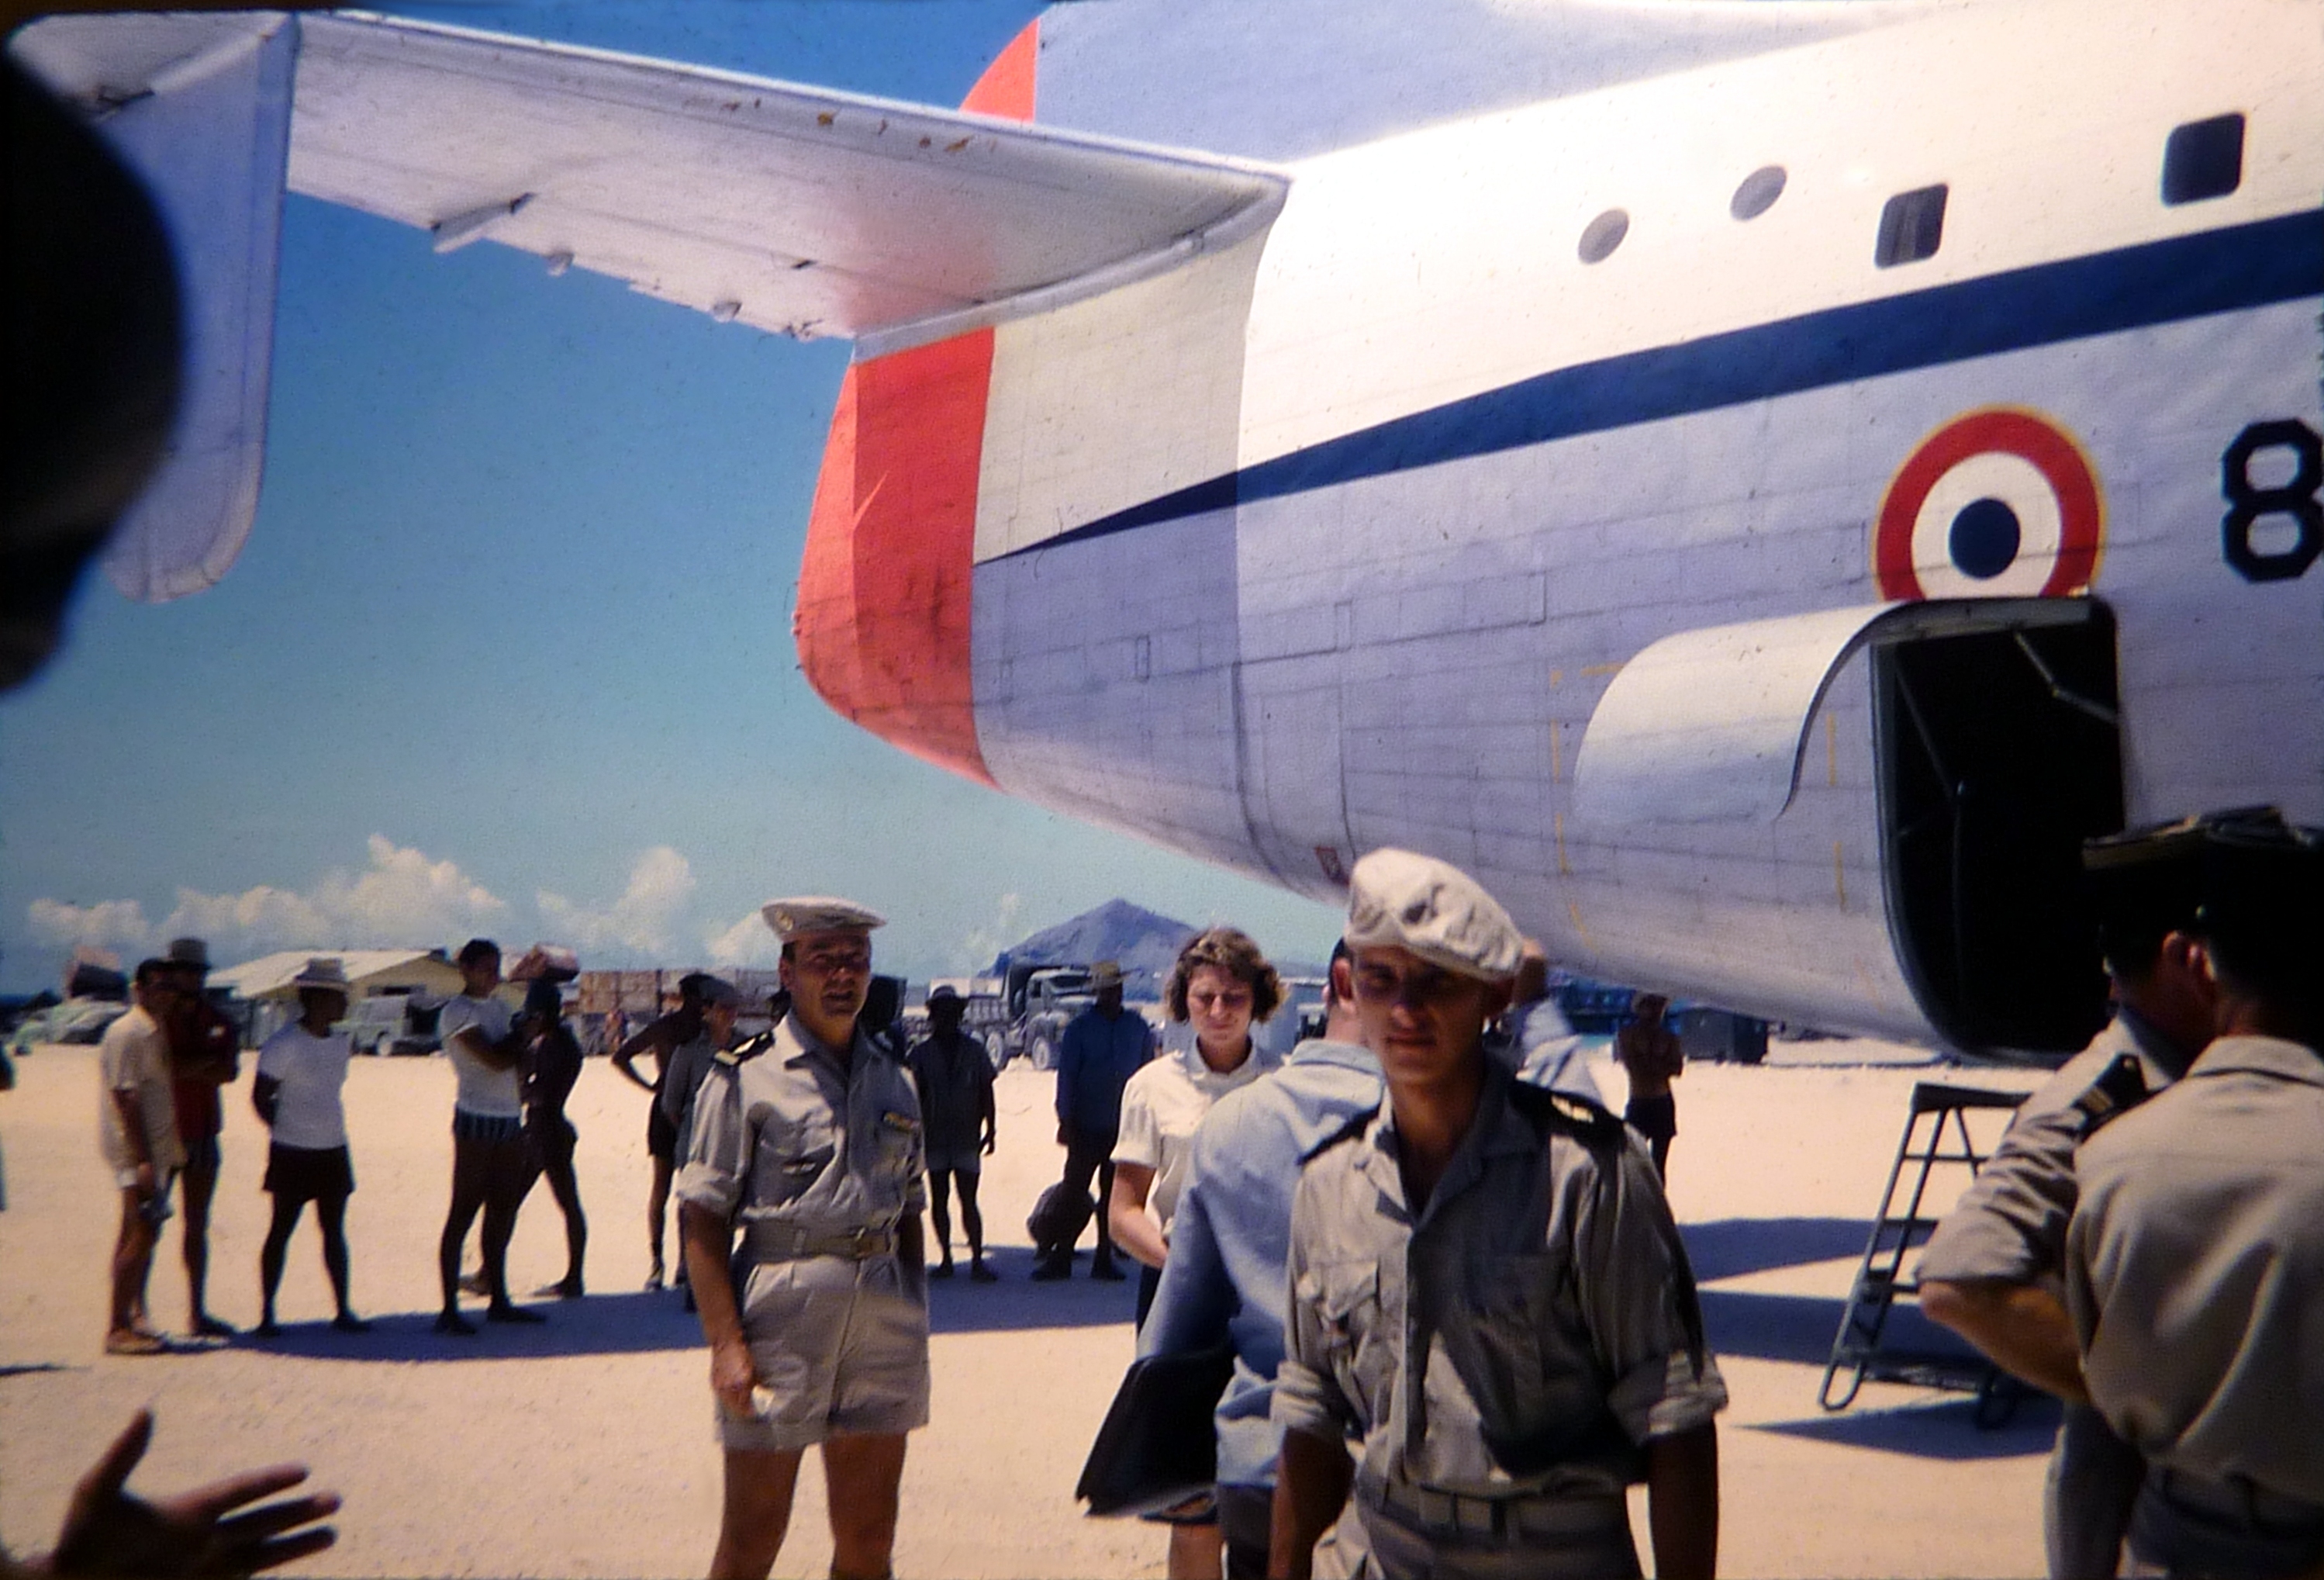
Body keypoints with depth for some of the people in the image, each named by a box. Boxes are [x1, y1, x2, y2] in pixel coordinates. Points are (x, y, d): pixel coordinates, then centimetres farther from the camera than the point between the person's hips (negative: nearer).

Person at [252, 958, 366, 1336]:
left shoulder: (342, 1042, 7)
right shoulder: (283, 1045, -13)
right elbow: (261, 1097, -7)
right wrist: (286, 1129, 0)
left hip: (334, 1150, 6)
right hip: (293, 1152, -6)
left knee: (334, 1230, 9)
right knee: (282, 1230, 1)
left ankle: (343, 1310, 14)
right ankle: (267, 1312, 9)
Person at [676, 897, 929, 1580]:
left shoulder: (894, 1081, 13)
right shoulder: (747, 1076, -3)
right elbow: (701, 1218, -7)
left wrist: (916, 1321, 12)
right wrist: (726, 1342, -14)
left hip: (882, 1317, 5)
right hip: (780, 1319, -5)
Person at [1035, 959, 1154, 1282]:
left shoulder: (1138, 1027, 7)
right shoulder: (1080, 1028, 0)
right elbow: (1066, 1075, 0)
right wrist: (1065, 1120, -6)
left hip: (1124, 1127, 2)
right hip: (1087, 1127, -2)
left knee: (1114, 1194, 6)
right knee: (1073, 1192, -2)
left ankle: (1104, 1260, 14)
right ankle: (1059, 1258, 3)